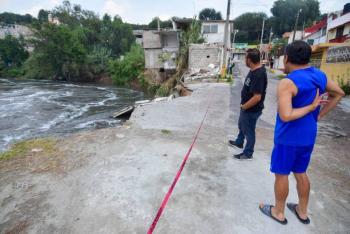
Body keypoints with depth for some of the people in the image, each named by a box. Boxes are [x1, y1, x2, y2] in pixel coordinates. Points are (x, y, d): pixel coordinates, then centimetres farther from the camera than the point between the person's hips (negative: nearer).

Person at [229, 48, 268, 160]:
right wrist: (244, 105, 13)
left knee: (248, 131, 9)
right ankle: (239, 142, 51)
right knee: (241, 125, 27)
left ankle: (248, 153, 30)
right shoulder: (255, 69, 1)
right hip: (247, 107, 9)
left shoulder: (258, 74, -30)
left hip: (251, 110, -9)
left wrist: (244, 106, -17)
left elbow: (257, 97, -32)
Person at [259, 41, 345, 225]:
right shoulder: (320, 76, 3)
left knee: (281, 174, 10)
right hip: (308, 135, 8)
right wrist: (319, 115, 13)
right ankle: (303, 211, 38)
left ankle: (278, 212, 28)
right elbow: (338, 93, 20)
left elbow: (285, 116, -31)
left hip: (289, 137, -7)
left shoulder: (288, 83, -22)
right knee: (301, 173, 22)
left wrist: (311, 107, -17)